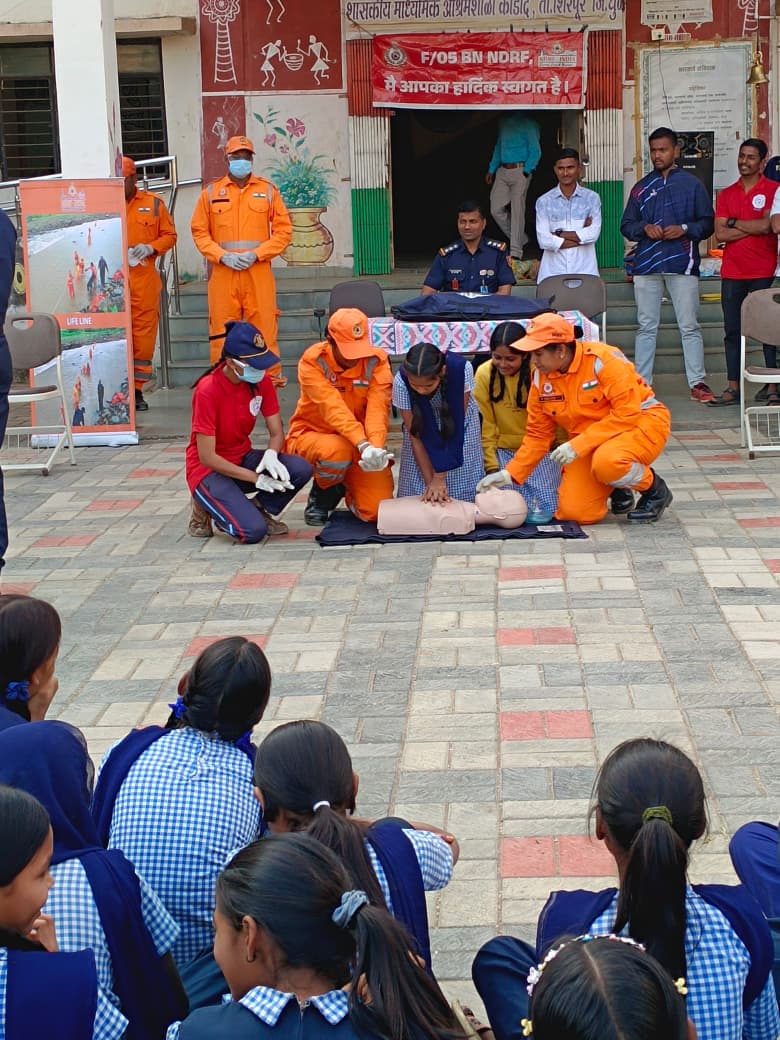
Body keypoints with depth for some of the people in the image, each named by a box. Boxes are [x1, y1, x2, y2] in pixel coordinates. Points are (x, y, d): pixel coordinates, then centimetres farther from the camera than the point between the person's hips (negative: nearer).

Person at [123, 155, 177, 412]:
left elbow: (170, 235, 11)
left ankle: (137, 390, 10)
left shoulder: (153, 203, 10)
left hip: (145, 279, 1)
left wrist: (151, 247, -7)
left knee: (144, 335, 2)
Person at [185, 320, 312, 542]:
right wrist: (256, 478, -24)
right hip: (209, 470, -6)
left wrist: (271, 455, -25)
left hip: (243, 459, 6)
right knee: (253, 531, -27)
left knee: (300, 469, -21)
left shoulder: (261, 380, -5)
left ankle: (259, 509, 3)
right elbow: (207, 458, -22)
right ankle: (207, 508, 3)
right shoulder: (208, 390, -23)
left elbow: (277, 433, 0)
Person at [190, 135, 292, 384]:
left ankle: (271, 377, 4)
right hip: (222, 272, 1)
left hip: (258, 271, -1)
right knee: (222, 328, 1)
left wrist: (256, 254, -8)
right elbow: (199, 231, 7)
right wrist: (222, 256, -8)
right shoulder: (211, 193, 10)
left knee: (264, 325, -3)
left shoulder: (268, 191, 8)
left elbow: (283, 231, 4)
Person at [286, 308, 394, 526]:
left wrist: (376, 448, -40)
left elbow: (378, 409, -20)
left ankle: (346, 486, 24)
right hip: (312, 435, -2)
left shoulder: (377, 361, -8)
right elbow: (333, 409, -29)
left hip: (363, 443, 3)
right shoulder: (312, 361, -17)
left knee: (377, 510, -15)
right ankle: (321, 494, -2)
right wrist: (363, 445, -43)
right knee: (336, 451, -39)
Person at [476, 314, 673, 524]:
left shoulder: (604, 360, -22)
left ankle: (654, 489, -7)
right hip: (589, 443, 6)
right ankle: (619, 492, 20)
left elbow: (627, 414, -26)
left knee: (606, 462, -39)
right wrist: (510, 473, -5)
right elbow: (537, 435, 5)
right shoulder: (540, 378, -4)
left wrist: (578, 445, -29)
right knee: (575, 512, -13)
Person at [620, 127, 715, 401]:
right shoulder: (641, 188, 14)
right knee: (646, 327, 5)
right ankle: (641, 382, 10)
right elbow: (626, 225, 14)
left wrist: (684, 229, -12)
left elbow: (707, 223, 6)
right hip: (646, 265, 2)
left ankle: (698, 383, -1)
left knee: (689, 327, -3)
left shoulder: (692, 184, 7)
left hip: (683, 265, -2)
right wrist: (644, 228, -6)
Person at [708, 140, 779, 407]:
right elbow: (720, 234, 2)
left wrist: (735, 223, -2)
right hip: (732, 273, 4)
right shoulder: (726, 194, 12)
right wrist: (753, 228, -7)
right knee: (732, 331, 5)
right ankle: (733, 388, 9)